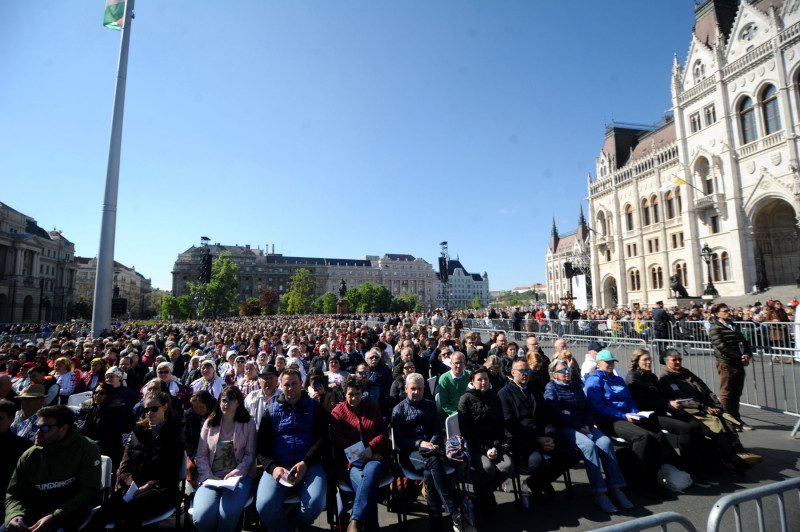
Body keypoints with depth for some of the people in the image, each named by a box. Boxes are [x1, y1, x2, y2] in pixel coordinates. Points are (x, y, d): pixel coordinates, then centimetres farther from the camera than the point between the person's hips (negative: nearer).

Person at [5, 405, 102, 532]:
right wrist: (14, 516, -16)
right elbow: (14, 494, 6)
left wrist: (53, 518, -21)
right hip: (33, 514, 5)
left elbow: (89, 491, -12)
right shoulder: (28, 456, 5)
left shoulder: (87, 449, -10)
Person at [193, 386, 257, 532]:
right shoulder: (209, 423, 12)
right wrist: (208, 477, -8)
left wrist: (233, 474, -12)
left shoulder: (248, 424, 5)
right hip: (211, 477, 2)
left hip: (238, 476, -2)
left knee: (228, 514, -28)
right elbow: (201, 455, 8)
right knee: (201, 517, -24)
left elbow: (250, 455, 2)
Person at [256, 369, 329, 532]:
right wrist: (273, 467, -10)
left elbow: (322, 438, 3)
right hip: (278, 466, 1)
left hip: (309, 465, -1)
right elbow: (262, 446, 9)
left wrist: (305, 463, -12)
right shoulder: (271, 410, 17)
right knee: (265, 506, -25)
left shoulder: (315, 407, 12)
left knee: (314, 504, -26)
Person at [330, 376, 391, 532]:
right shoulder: (337, 411, 9)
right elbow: (337, 440, 1)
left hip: (374, 457, 2)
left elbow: (384, 433, 12)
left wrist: (370, 448, -9)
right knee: (369, 485, -33)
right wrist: (359, 451, -11)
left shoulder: (373, 408, 17)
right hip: (351, 461, -1)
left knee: (372, 470, -36)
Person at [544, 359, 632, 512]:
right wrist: (579, 428, -12)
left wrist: (587, 425, -3)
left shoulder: (576, 385, 18)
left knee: (606, 442, -21)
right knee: (589, 445, -29)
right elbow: (557, 414, -9)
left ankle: (615, 488, -18)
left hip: (583, 426, 6)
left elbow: (587, 408, 15)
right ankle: (598, 492, -24)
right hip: (563, 428, -5)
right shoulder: (551, 388, -1)